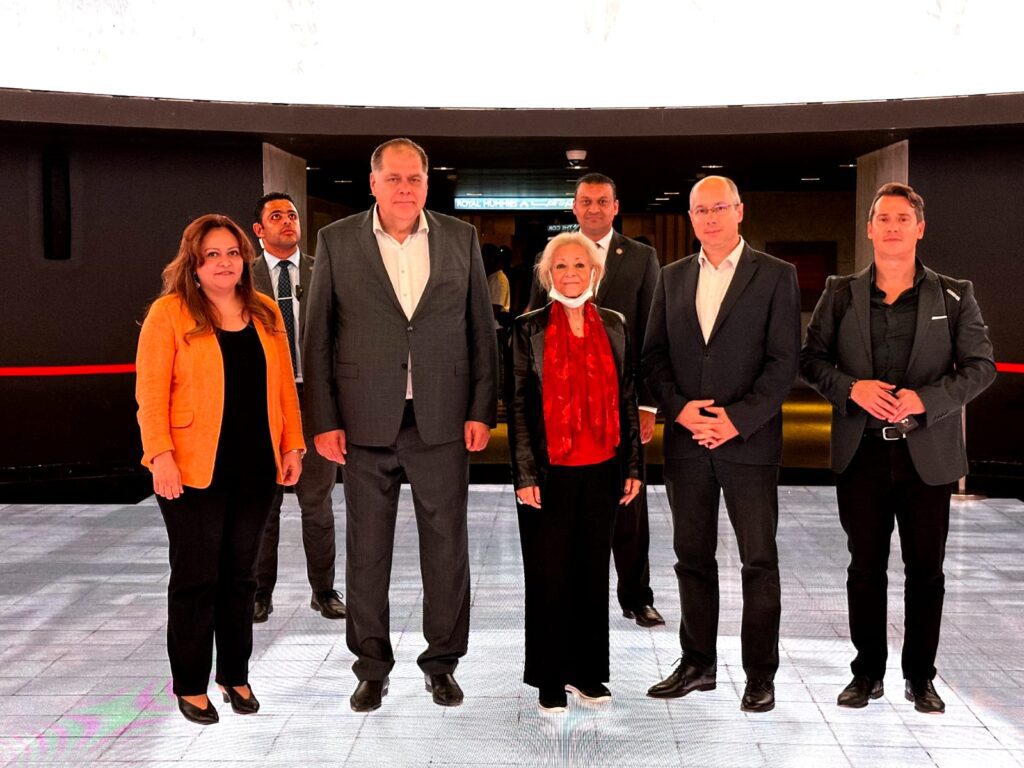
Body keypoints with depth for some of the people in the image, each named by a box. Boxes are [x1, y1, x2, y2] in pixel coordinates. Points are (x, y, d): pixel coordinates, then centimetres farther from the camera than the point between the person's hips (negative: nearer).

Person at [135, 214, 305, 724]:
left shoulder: (265, 313, 10)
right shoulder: (169, 313, -4)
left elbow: (283, 385, 11)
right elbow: (151, 393, -8)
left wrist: (292, 445, 6)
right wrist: (161, 455, -16)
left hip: (255, 470, 4)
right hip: (193, 471, -4)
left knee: (240, 574, 13)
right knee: (195, 578, 4)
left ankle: (235, 676, 27)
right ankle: (190, 686, 18)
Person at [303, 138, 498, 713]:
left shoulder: (461, 239, 5)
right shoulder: (337, 242, 2)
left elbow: (482, 329, 6)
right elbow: (317, 337, 2)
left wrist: (482, 409, -1)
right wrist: (323, 420, -4)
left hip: (443, 421, 1)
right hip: (366, 422, 0)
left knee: (447, 545, 7)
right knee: (367, 550, 8)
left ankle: (443, 661, 23)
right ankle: (372, 667, 23)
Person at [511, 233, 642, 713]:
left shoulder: (614, 327, 7)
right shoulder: (529, 329, -1)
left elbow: (627, 399, 10)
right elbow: (518, 404, -3)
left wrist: (632, 465, 7)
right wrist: (525, 474, -8)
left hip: (601, 471, 3)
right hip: (550, 472, -3)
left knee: (593, 571, 10)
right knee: (549, 575, 4)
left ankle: (587, 672, 24)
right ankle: (551, 679, 16)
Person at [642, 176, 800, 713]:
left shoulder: (775, 276, 0)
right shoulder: (673, 278, 12)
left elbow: (784, 361, -6)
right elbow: (654, 356, 9)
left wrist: (737, 418, -15)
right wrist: (679, 408, -8)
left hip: (749, 441, -4)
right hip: (686, 440, 4)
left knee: (759, 561, 2)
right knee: (692, 558, 11)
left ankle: (760, 675, 12)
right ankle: (697, 664, 23)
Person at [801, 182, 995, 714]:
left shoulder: (954, 296, 2)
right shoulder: (841, 294, 6)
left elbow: (980, 365, 0)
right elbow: (811, 357, 5)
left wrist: (925, 399, -15)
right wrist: (852, 388, -14)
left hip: (928, 453, -1)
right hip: (861, 453, 1)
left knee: (925, 568, 7)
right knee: (865, 567, 9)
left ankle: (920, 676, 21)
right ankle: (868, 672, 22)